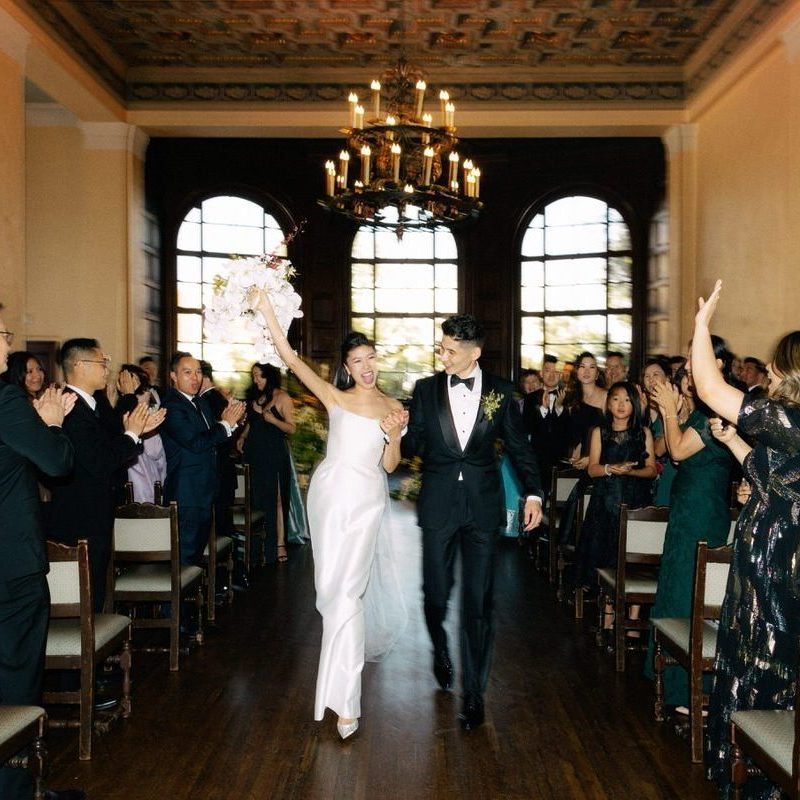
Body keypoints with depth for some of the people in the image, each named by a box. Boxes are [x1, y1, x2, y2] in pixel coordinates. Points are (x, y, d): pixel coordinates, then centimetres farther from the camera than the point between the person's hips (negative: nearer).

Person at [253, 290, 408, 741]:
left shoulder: (394, 408, 4)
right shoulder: (335, 398, 4)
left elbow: (389, 466, 3)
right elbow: (291, 357, -3)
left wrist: (395, 436, -15)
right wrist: (268, 312, -9)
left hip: (366, 499, -2)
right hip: (329, 492, 2)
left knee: (346, 587, -9)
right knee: (334, 582, 11)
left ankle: (345, 697, -4)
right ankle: (363, 641, 41)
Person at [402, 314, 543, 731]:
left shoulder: (500, 392, 2)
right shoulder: (426, 389, 3)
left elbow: (519, 445, 7)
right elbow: (413, 444, 4)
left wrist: (533, 493, 1)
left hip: (482, 506, -1)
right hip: (438, 504, 1)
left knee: (478, 600, 1)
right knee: (436, 593, 6)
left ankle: (473, 692, 13)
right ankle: (441, 650, 41)